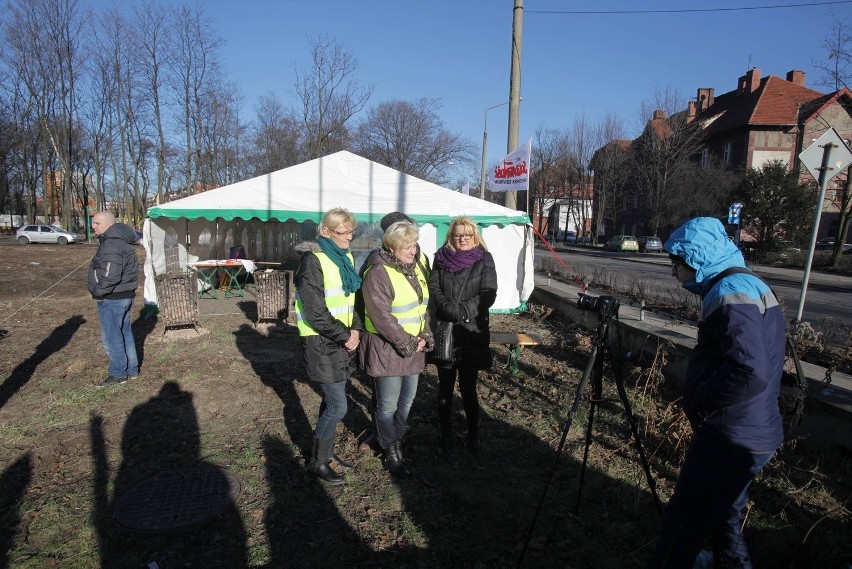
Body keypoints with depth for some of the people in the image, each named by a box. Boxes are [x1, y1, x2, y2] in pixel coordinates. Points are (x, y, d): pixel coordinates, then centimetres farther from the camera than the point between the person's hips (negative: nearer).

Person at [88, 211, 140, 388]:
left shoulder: (111, 245, -22)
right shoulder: (121, 240, 12)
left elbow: (110, 276, -28)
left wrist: (98, 291, -14)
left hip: (112, 299, -10)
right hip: (126, 295, 10)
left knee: (111, 337, 1)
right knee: (125, 333, 16)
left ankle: (118, 373, 12)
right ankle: (131, 369, 25)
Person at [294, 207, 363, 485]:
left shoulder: (346, 258, 9)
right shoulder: (313, 261, -15)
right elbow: (315, 310, -20)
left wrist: (355, 329, -2)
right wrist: (344, 336, -14)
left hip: (344, 340, 7)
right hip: (322, 343, -7)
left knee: (332, 400, 17)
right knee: (338, 406, -3)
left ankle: (327, 450, 35)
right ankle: (317, 461, 17)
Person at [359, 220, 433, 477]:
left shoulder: (415, 269, 9)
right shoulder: (378, 273, -17)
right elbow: (382, 316, -22)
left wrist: (425, 336, 1)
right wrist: (408, 343, -17)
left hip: (414, 348, 8)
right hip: (387, 349, -7)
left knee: (407, 401, 18)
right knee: (388, 405, 4)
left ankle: (396, 440, 39)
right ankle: (390, 452, 25)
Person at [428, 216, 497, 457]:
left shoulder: (484, 260, 3)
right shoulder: (441, 259, 7)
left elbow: (488, 295, -6)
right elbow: (433, 291, -1)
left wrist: (461, 311, -16)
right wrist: (451, 311, -17)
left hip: (472, 334, -1)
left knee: (468, 388, 6)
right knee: (444, 389, 9)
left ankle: (473, 435, 26)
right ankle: (445, 437, 24)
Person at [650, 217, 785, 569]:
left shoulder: (732, 292, -20)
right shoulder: (750, 286, 12)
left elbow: (749, 373, -31)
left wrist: (697, 405, -17)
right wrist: (702, 402, 11)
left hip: (731, 439, -10)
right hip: (754, 434, 10)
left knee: (683, 522, 2)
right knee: (723, 515, 24)